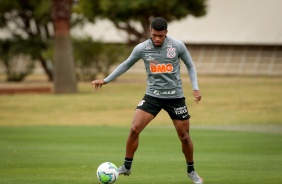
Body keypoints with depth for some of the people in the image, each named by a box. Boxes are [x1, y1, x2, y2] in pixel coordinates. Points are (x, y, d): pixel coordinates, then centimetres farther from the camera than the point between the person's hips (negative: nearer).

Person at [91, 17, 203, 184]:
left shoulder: (177, 46, -8)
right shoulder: (142, 48, -6)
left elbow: (190, 65, 5)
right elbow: (126, 65, 10)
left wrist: (195, 88, -5)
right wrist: (106, 80, 12)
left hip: (175, 96, -1)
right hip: (153, 95, 1)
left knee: (184, 136, 4)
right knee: (134, 129, -14)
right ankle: (127, 167, 2)